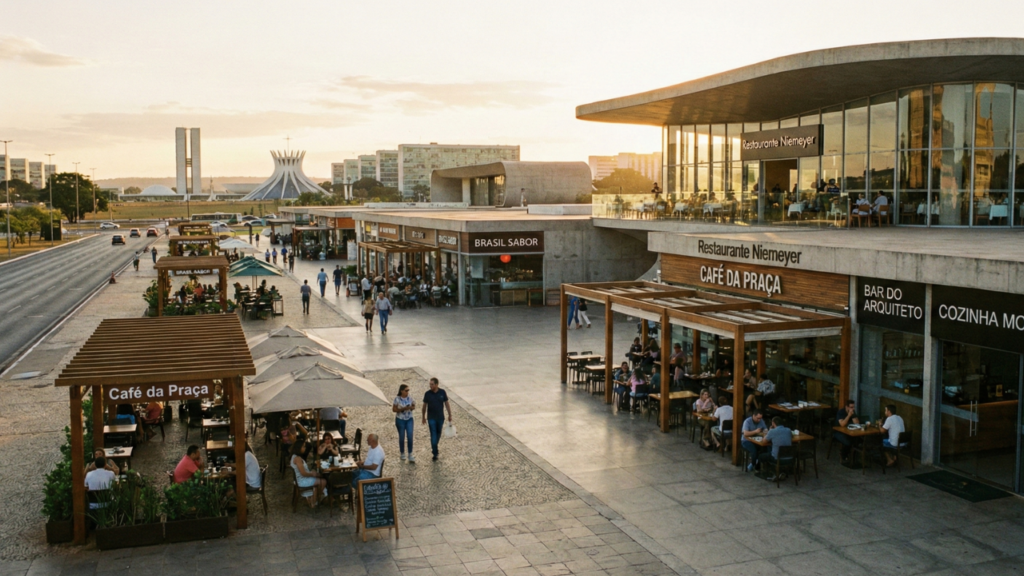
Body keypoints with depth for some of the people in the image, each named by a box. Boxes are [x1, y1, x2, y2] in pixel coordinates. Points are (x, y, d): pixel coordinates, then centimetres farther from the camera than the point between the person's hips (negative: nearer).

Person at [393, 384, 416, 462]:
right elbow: (393, 409, -9)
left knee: (410, 436, -8)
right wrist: (402, 409, -22)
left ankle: (410, 455, -4)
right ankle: (402, 454, 25)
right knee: (402, 437, 6)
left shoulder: (410, 398, 0)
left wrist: (411, 407, -15)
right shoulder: (397, 399, -10)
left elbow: (414, 407, 9)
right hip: (400, 420, -2)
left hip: (409, 419, 2)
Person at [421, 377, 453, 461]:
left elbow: (446, 403, -1)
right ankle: (435, 454, -4)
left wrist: (450, 415, -1)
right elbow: (424, 405, 1)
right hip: (431, 418, -2)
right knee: (433, 435, -7)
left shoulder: (442, 392, -8)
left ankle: (434, 448, 40)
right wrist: (423, 417, 6)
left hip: (440, 417, 2)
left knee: (438, 434, 16)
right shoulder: (427, 393, -10)